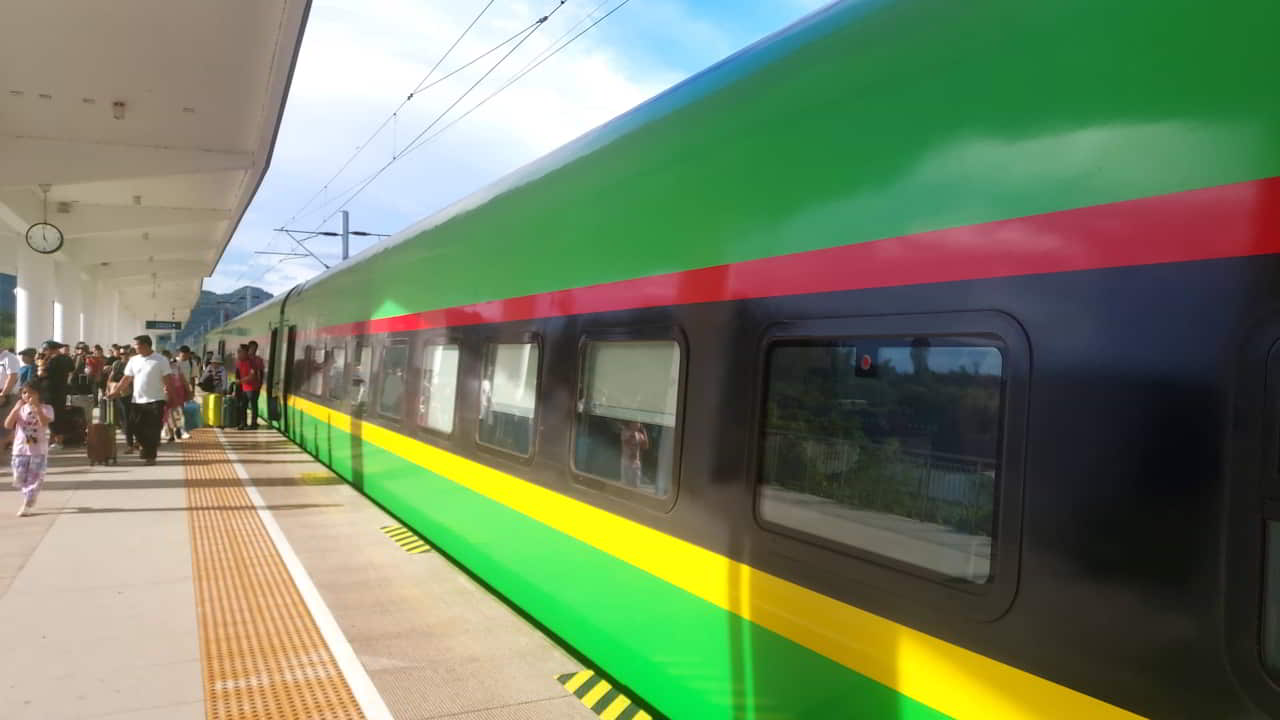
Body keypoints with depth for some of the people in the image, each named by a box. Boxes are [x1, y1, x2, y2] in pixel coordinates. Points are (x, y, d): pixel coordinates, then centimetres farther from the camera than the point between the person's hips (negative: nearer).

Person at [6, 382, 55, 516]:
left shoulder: (46, 408, -2)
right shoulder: (19, 409, 6)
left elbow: (45, 423, -22)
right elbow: (7, 425, -7)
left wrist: (36, 407, -26)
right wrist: (16, 408, -14)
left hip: (39, 450, -3)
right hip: (20, 449, 3)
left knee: (34, 478, -4)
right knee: (19, 479, 7)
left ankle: (26, 504, 4)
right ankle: (29, 498, 30)